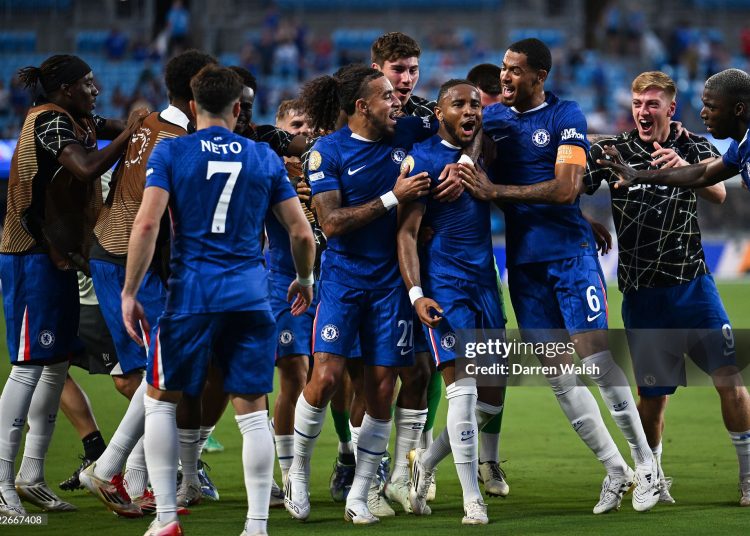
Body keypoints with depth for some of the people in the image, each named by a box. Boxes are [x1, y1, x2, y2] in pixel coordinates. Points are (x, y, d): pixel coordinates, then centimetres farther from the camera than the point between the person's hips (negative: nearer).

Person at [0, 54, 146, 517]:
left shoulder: (80, 123, 14)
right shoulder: (50, 121, -15)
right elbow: (88, 168, -27)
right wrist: (128, 134, -19)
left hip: (59, 258, 10)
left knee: (58, 363, 12)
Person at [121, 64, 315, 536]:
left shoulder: (170, 152, 0)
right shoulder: (265, 157, 8)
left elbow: (147, 223, -10)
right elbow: (302, 232, 9)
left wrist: (130, 293, -4)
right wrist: (304, 279, 27)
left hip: (190, 296, -2)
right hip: (251, 297, 2)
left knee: (161, 400, 12)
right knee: (253, 411, 5)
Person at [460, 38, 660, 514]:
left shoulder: (566, 117, -5)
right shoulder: (491, 117, 9)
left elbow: (566, 189, -15)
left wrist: (495, 191, -18)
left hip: (570, 251, -5)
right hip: (522, 259, 5)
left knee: (596, 354, -12)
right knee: (558, 372, 3)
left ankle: (646, 465, -3)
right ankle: (614, 469, 12)